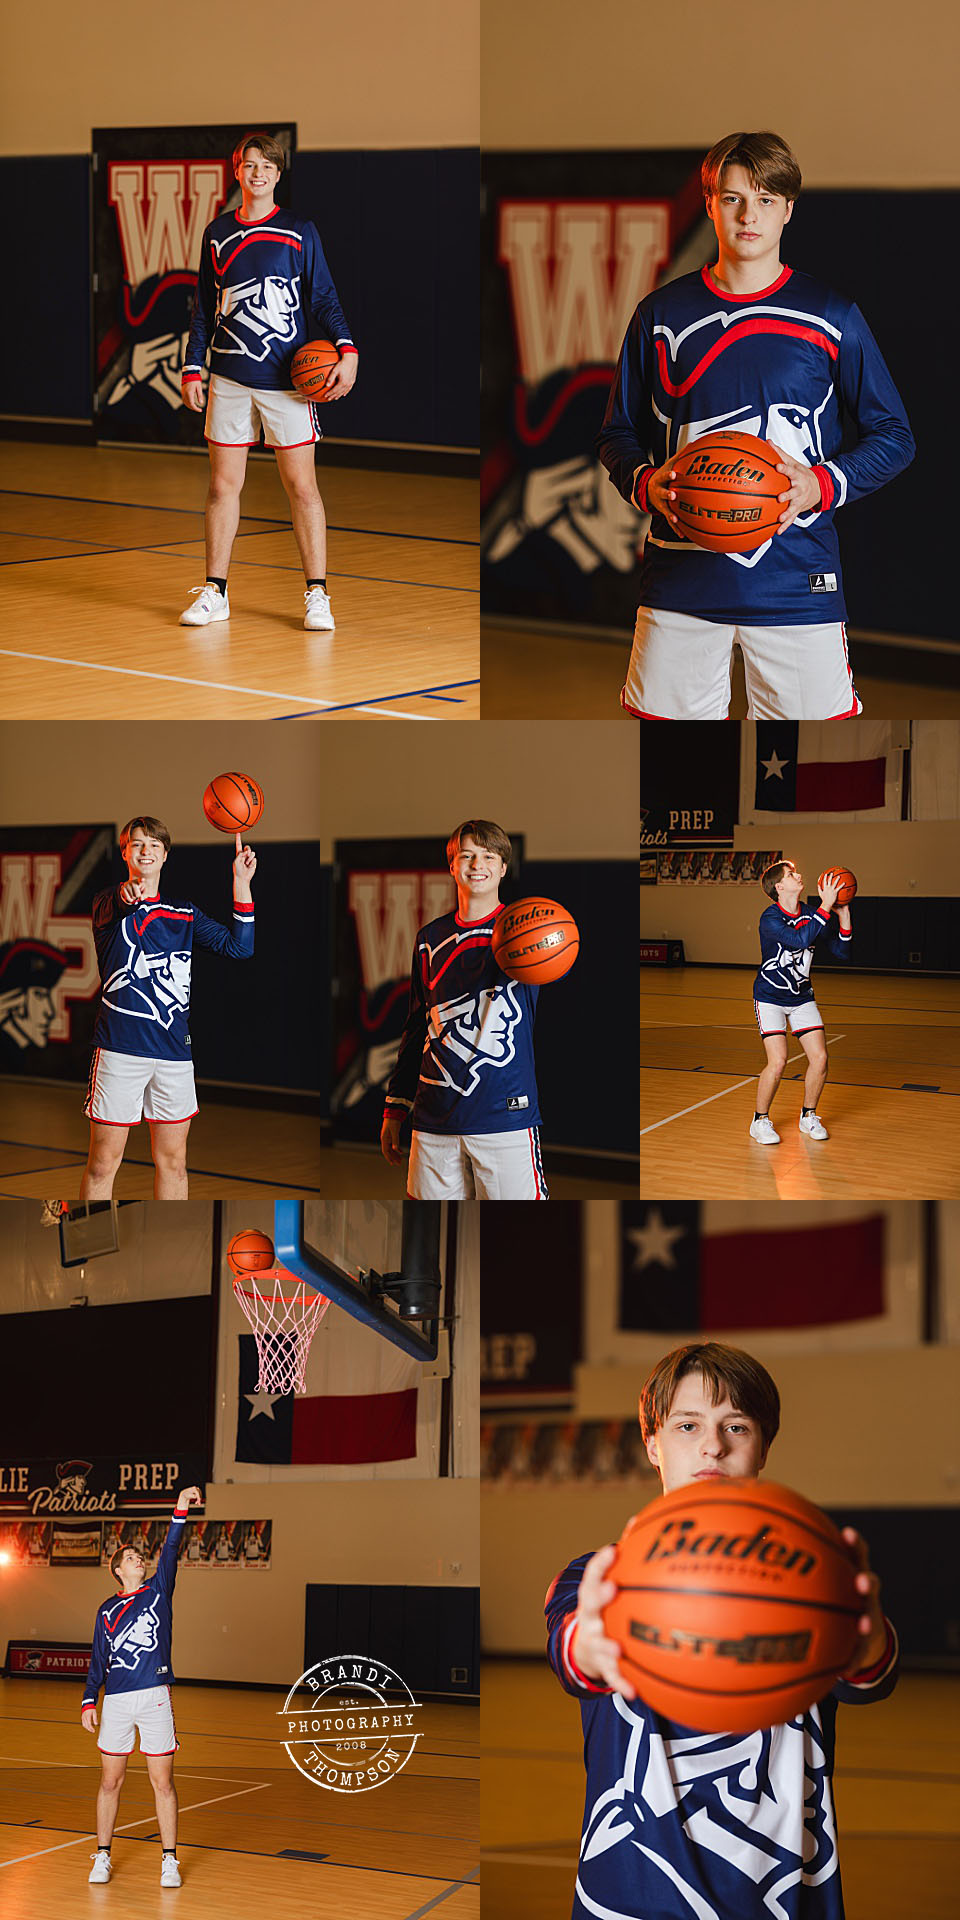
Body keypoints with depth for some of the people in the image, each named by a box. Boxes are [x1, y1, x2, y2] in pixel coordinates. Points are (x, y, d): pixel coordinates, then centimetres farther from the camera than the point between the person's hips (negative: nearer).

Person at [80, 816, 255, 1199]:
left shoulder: (184, 914, 16)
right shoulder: (109, 904, 2)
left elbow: (238, 946, 4)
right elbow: (110, 911, -25)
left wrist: (241, 882, -5)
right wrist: (127, 895, -50)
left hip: (174, 1049, 4)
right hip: (120, 1047, -4)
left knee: (173, 1162, 9)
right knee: (103, 1163, -3)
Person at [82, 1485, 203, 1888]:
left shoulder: (158, 1592, 8)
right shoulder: (107, 1610, 12)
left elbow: (170, 1553, -6)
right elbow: (98, 1659, 13)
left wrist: (180, 1512, -19)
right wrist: (88, 1701, 2)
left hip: (155, 1699, -2)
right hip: (115, 1702, 2)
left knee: (163, 1783, -1)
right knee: (110, 1782, 6)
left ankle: (169, 1861, 6)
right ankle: (102, 1856, 17)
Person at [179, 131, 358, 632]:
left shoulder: (300, 232, 4)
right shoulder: (217, 234, 11)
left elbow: (323, 298, 2)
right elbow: (205, 309, 16)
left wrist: (346, 350, -13)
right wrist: (193, 368, 9)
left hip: (287, 379, -2)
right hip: (230, 379, 2)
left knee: (302, 486, -4)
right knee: (223, 484, 3)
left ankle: (317, 595, 2)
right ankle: (214, 592, 12)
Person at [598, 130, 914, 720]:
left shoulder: (831, 317, 3)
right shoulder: (662, 315, 8)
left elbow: (893, 437, 7)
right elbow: (619, 434, 16)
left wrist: (823, 485, -11)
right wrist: (645, 482, -6)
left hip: (797, 581, -1)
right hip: (681, 577, 2)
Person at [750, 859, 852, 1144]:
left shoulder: (811, 915, -3)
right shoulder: (770, 919, -21)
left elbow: (840, 952, -1)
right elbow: (800, 939, -38)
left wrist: (844, 918, -15)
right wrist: (825, 907, -38)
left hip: (802, 997, 5)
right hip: (770, 998, -5)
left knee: (819, 1058, -5)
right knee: (778, 1061, -17)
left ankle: (808, 1116, 17)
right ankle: (760, 1121, 4)